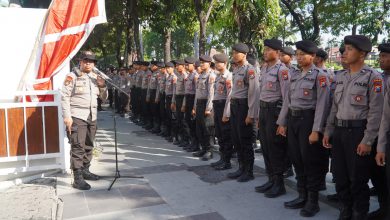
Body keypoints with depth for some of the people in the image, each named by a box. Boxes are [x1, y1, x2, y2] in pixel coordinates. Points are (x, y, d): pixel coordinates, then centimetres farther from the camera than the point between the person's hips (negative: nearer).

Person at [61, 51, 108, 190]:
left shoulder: (96, 78, 14)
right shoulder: (72, 77, -4)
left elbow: (104, 98, 19)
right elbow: (64, 96, -10)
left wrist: (102, 86, -2)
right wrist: (67, 116, -17)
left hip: (92, 117, 6)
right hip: (77, 117, -6)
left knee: (89, 146, 13)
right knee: (78, 147, -8)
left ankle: (85, 170, 28)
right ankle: (77, 178, -5)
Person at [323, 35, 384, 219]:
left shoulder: (373, 77, -8)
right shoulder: (341, 77, 11)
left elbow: (376, 112, -12)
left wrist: (367, 141, -15)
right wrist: (328, 132, 11)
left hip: (358, 132, -6)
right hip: (338, 131, 6)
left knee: (358, 179, 4)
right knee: (340, 177, 14)